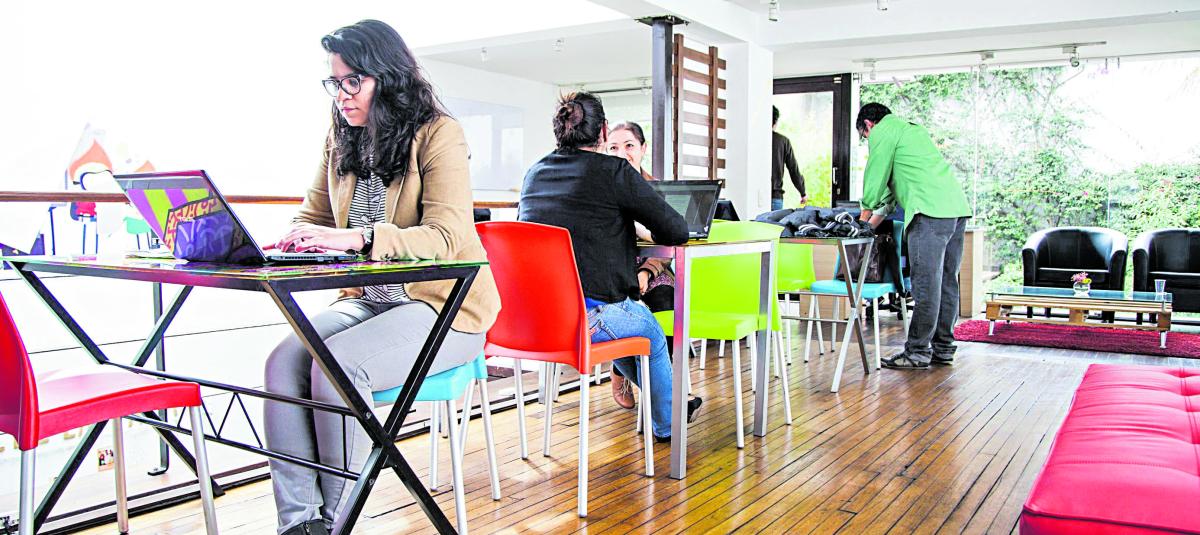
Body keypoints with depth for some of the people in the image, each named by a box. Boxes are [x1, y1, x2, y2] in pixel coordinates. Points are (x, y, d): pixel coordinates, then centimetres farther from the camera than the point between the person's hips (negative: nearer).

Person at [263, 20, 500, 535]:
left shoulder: (437, 133, -9)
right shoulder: (341, 140, 11)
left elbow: (445, 236, -19)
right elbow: (313, 219, 17)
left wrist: (354, 237, -33)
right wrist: (288, 242, -9)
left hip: (440, 304, -6)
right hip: (368, 299, 6)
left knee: (336, 364, -29)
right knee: (284, 361, -20)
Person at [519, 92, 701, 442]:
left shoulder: (535, 172, 10)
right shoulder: (614, 171, -7)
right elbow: (677, 231, -5)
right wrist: (651, 231, 18)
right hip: (587, 314, -6)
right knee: (652, 334, 25)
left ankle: (668, 402, 50)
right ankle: (665, 424, 44)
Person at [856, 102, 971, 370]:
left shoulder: (883, 130, 4)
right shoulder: (911, 129, 32)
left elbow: (875, 177, 4)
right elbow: (892, 184, 32)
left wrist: (863, 220, 17)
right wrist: (871, 225, 31)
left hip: (932, 210, -9)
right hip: (957, 208, 9)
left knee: (926, 285, -6)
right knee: (946, 282, 12)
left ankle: (918, 352, -2)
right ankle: (943, 348, 19)